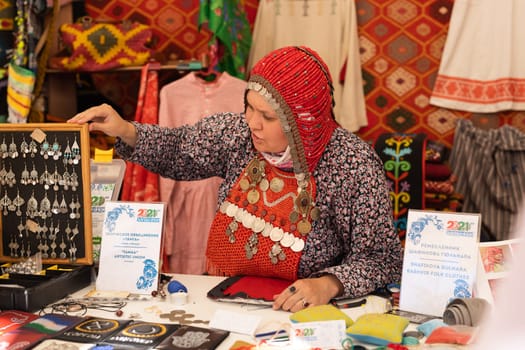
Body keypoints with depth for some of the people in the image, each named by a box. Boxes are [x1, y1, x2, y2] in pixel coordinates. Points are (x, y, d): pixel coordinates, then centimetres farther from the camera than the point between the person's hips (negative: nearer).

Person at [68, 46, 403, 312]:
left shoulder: (354, 167, -19)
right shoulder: (239, 132, -5)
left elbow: (383, 259, -14)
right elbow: (177, 150, 12)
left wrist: (330, 284, -31)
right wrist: (126, 131, -3)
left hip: (296, 316, -3)